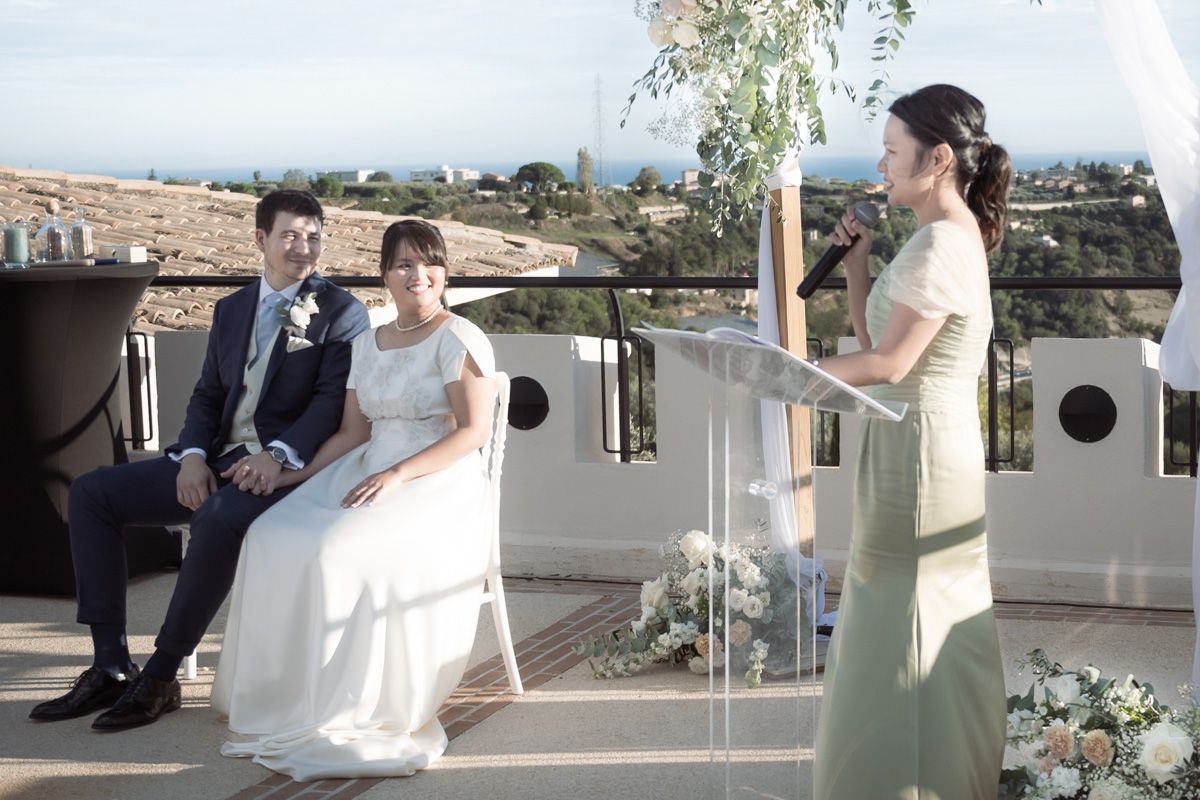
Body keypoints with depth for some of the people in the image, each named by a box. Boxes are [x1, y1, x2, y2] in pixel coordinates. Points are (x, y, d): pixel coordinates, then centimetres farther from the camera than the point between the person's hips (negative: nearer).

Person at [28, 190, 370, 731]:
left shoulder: (341, 312, -1)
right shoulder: (231, 309, 18)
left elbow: (333, 400, -11)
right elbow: (207, 395, 17)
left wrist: (279, 456, -26)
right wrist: (193, 455, -4)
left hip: (286, 468, -7)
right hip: (218, 462, 7)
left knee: (218, 519, -38)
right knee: (90, 493, -6)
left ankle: (161, 676, -23)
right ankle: (111, 666, -7)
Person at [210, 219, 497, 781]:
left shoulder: (458, 339, -4)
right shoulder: (367, 345, 17)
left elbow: (473, 431, -12)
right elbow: (352, 434, 17)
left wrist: (398, 475, -20)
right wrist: (299, 474, 2)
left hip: (438, 486, -7)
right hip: (368, 476, 7)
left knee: (340, 549, -32)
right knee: (274, 539, -18)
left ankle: (352, 715, -20)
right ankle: (286, 699, -11)